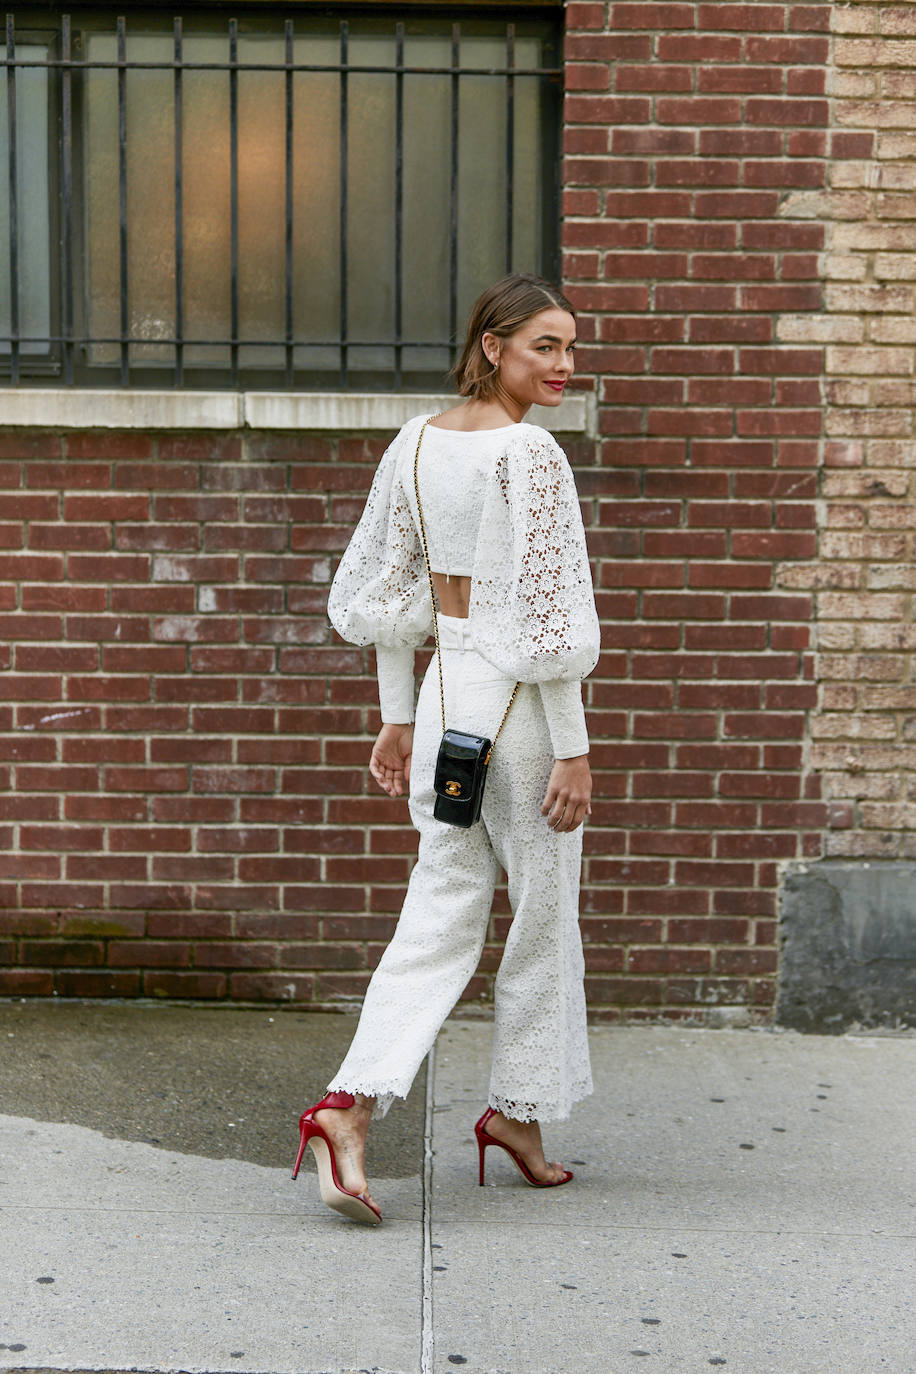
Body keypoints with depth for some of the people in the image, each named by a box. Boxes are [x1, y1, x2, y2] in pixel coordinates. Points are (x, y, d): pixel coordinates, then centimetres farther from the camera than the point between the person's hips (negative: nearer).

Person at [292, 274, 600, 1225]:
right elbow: (546, 614, -18)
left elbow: (386, 587, 11)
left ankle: (349, 1102, -4)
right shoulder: (531, 455, -15)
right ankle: (520, 1109, 25)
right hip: (519, 702, -6)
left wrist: (396, 715, 17)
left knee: (440, 913, 9)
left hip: (443, 687, 7)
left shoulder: (415, 443, 8)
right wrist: (574, 748, -12)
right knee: (542, 913, 11)